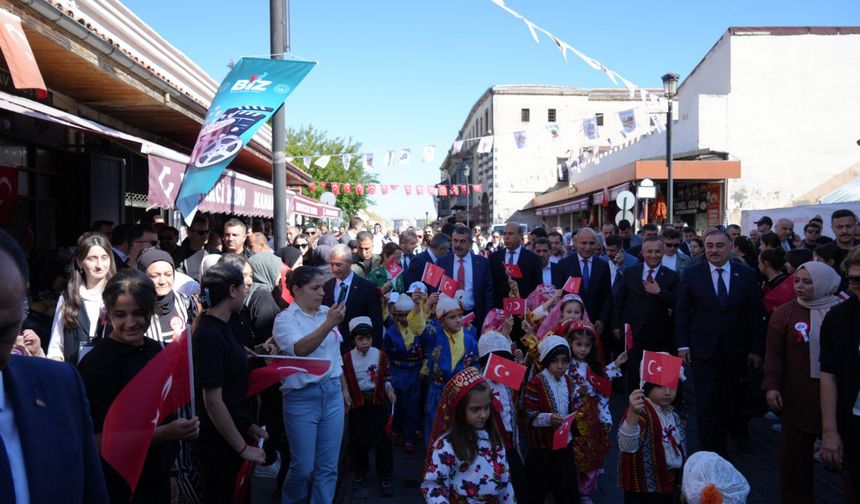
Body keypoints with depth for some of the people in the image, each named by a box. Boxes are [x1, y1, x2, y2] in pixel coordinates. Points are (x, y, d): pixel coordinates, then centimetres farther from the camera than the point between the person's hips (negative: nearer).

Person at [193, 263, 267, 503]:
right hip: (218, 444, -9)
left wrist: (249, 425, 14)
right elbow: (212, 401, -23)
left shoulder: (222, 328, 7)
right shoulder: (210, 336, -22)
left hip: (234, 436, 9)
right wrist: (243, 447, -18)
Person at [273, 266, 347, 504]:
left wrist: (344, 389, 20)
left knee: (328, 466, 9)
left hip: (332, 394, 4)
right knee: (303, 467, 7)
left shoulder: (326, 313, 5)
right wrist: (329, 323, -37)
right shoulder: (285, 319, -9)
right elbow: (300, 349, -29)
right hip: (302, 397, -4)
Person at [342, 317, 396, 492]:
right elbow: (345, 382, 3)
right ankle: (359, 470, 33)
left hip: (377, 402, 0)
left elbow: (385, 378, 6)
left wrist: (389, 388, -12)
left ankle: (385, 476, 15)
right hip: (356, 403, 1)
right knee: (358, 439, 8)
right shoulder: (347, 358, -5)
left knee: (381, 439, 0)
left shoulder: (380, 355, -4)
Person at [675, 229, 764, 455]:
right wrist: (682, 344, -4)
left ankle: (721, 449, 29)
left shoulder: (747, 274, 1)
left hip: (736, 351, 1)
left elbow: (755, 315, 3)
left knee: (728, 403, 11)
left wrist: (756, 349, 2)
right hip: (704, 349, -1)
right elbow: (681, 312, 2)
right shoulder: (692, 274, -1)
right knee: (706, 405, -2)